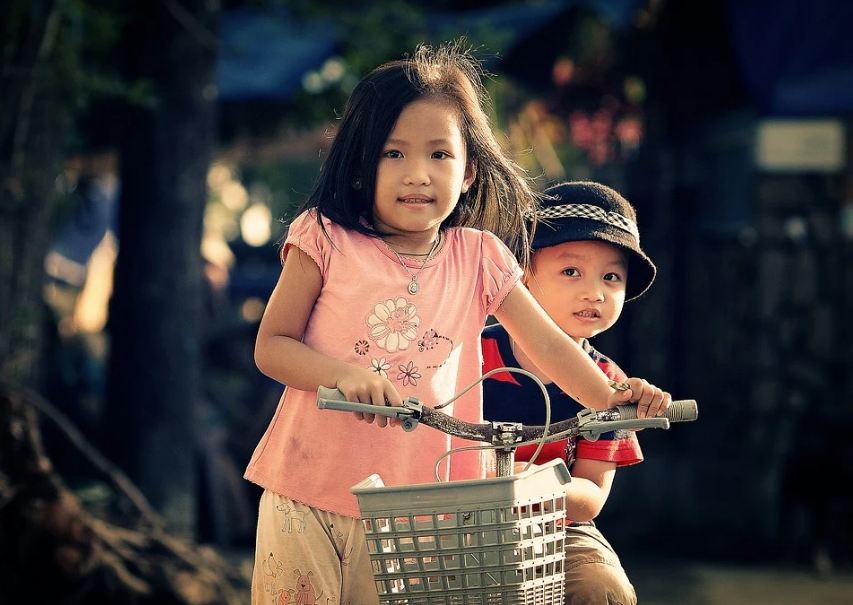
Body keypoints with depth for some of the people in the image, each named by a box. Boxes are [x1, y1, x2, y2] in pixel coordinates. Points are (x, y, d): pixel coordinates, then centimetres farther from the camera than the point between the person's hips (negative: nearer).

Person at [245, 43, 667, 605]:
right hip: (311, 494, -2)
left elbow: (548, 345, 2)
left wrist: (611, 400, -15)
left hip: (415, 508, 2)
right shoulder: (328, 242, -5)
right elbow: (271, 346, -5)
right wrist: (344, 373, -23)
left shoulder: (478, 259, 2)